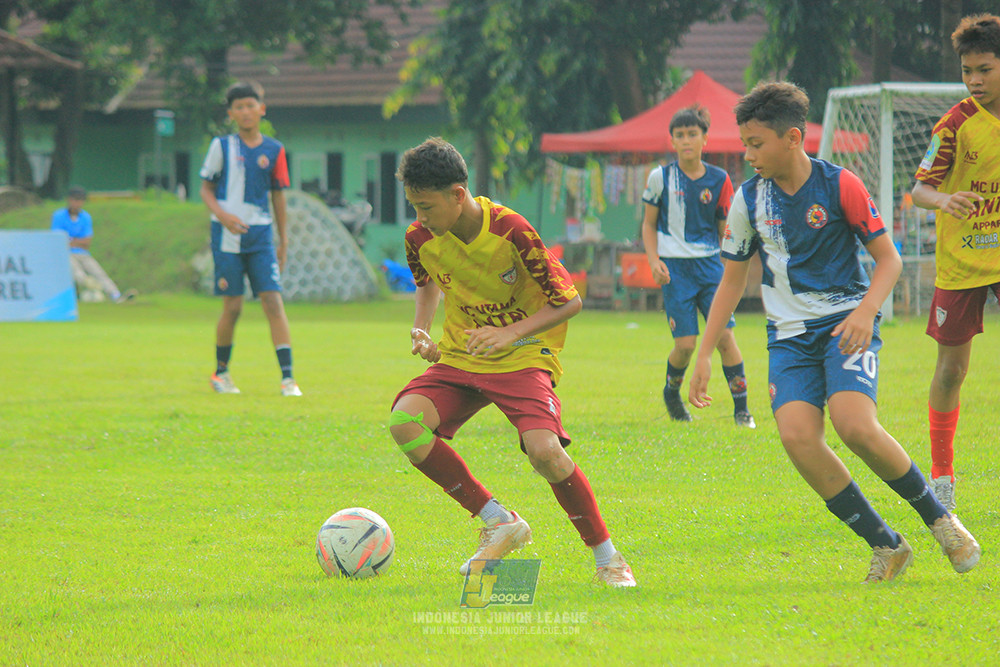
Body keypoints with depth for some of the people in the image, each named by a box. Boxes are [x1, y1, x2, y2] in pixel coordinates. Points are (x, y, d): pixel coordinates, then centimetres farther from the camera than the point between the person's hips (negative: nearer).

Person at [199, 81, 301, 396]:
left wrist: (283, 242, 12)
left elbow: (278, 196, 13)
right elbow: (206, 188, 5)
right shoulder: (222, 146, 2)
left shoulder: (273, 150, 7)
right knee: (232, 306, -2)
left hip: (260, 233, 2)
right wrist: (222, 214, -14)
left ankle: (287, 377, -12)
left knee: (274, 302, -9)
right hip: (228, 235, -2)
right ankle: (221, 372, 19)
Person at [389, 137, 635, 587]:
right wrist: (421, 329, 0)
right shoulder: (421, 237, -7)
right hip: (460, 357, 5)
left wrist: (512, 333, -27)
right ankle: (498, 523, -8)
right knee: (404, 422, -23)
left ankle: (606, 556, -6)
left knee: (544, 450, -29)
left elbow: (569, 302, -13)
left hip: (523, 357, -5)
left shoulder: (512, 233, -21)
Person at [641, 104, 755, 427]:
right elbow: (649, 224, 9)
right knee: (685, 344, -8)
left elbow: (726, 229, 10)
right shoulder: (660, 178, 0)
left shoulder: (719, 180, 3)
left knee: (725, 335, -9)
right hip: (675, 268, -1)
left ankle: (741, 408, -1)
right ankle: (671, 393, 22)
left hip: (710, 264, 1)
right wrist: (654, 261, -5)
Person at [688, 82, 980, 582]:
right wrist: (704, 355, 11)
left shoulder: (840, 186, -8)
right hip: (789, 334, 4)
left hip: (846, 327, -4)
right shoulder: (748, 200, 4)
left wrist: (866, 312, -20)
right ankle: (885, 546, -9)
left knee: (854, 425, -28)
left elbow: (888, 259, -2)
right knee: (796, 435, -21)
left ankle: (938, 517, -4)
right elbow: (732, 280, 15)